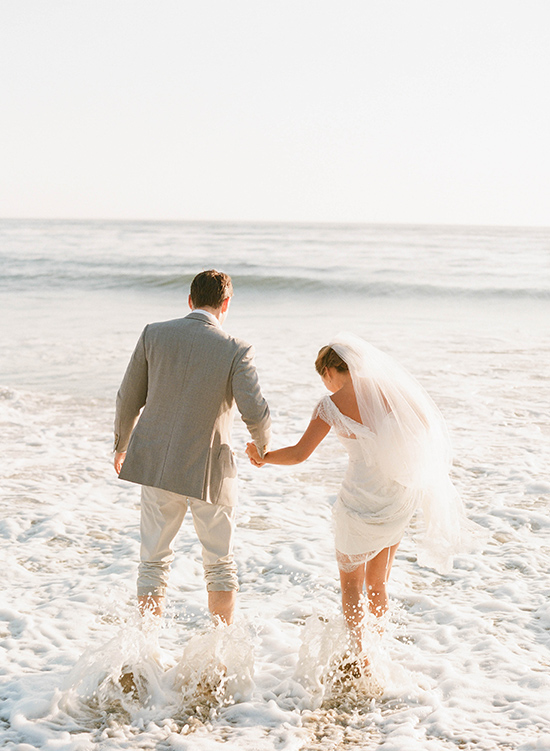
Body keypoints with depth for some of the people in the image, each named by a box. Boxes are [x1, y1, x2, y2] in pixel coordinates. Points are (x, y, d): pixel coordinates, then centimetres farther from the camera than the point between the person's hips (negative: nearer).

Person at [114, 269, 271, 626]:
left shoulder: (154, 335, -5)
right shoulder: (235, 351, -13)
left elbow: (130, 399, 2)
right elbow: (256, 413, -20)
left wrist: (122, 445, 18)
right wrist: (263, 446, 2)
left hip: (156, 463, 2)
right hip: (208, 470, -2)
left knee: (154, 560, 15)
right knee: (220, 563, 17)